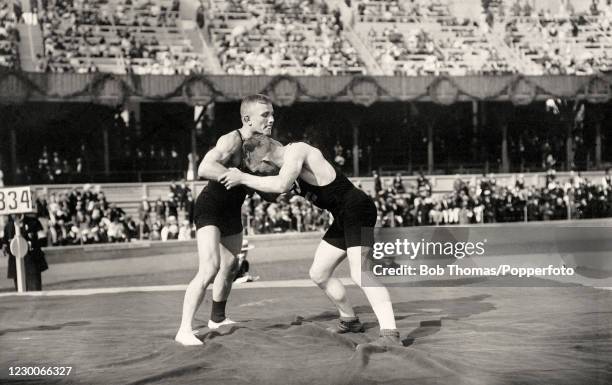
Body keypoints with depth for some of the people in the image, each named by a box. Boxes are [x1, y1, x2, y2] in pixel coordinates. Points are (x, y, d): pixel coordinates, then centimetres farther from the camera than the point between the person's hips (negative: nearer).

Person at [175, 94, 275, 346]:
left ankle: (217, 319, 43)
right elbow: (204, 169, -40)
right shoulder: (231, 141, -25)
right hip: (210, 209, -9)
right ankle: (184, 330, -20)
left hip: (232, 211, 9)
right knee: (210, 269, -23)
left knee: (229, 267, 21)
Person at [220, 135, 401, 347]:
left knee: (359, 272, -26)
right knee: (318, 273, 14)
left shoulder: (295, 150, -15)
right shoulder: (289, 157, 14)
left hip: (357, 208, -10)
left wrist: (243, 178, -23)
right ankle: (349, 320, 32)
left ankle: (390, 334, -32)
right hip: (344, 218, 10)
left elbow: (281, 185, -33)